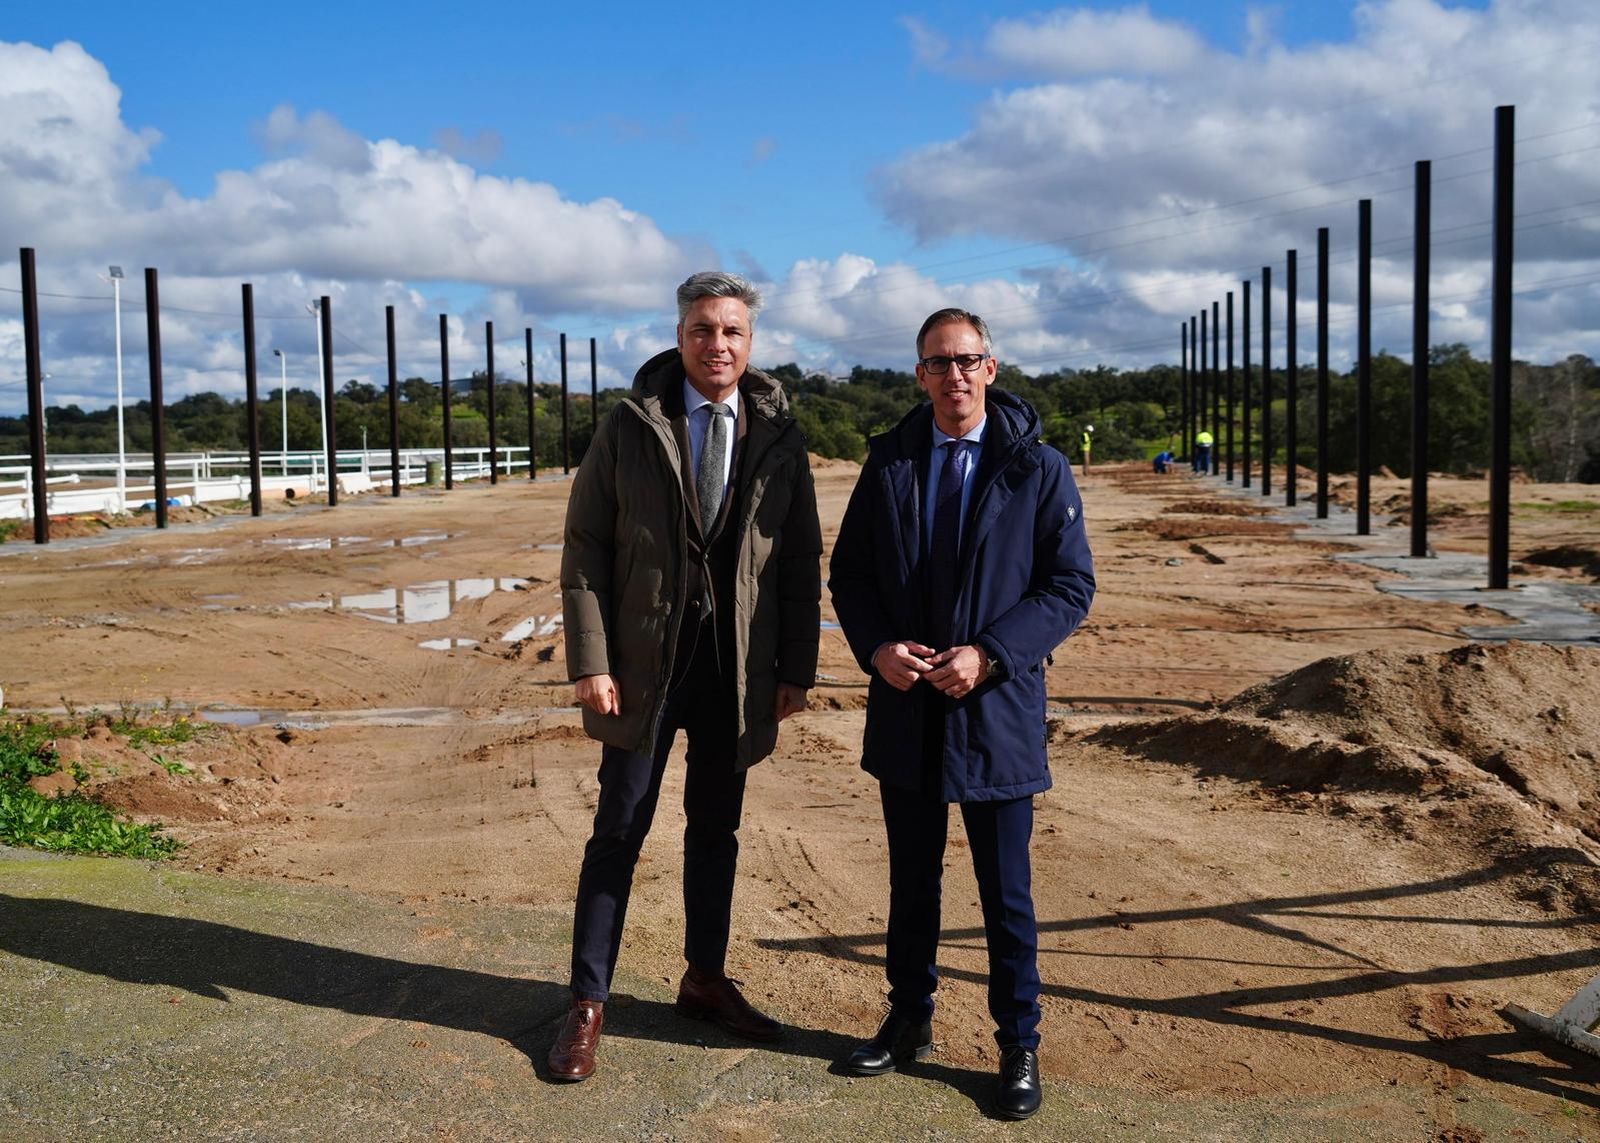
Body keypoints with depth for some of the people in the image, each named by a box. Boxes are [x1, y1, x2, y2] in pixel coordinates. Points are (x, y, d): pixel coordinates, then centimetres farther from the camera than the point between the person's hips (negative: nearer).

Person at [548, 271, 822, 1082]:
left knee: (716, 827, 14)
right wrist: (590, 661, -10)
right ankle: (588, 1003, 16)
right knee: (620, 829, 4)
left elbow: (801, 560, 5)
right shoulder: (629, 427, -2)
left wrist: (796, 668, 0)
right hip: (645, 659, -2)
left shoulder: (778, 436, 2)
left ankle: (705, 980, 31)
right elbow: (584, 548, -3)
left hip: (738, 665, 2)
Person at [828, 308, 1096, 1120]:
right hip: (904, 709, 3)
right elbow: (849, 573, 8)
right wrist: (876, 648, -11)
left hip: (996, 711, -3)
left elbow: (1071, 586, -7)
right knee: (911, 880, 17)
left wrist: (989, 655, -19)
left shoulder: (1038, 469, -5)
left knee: (1006, 893, 7)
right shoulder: (889, 464, 4)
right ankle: (909, 1020, 35)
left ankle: (1019, 1047, 23)